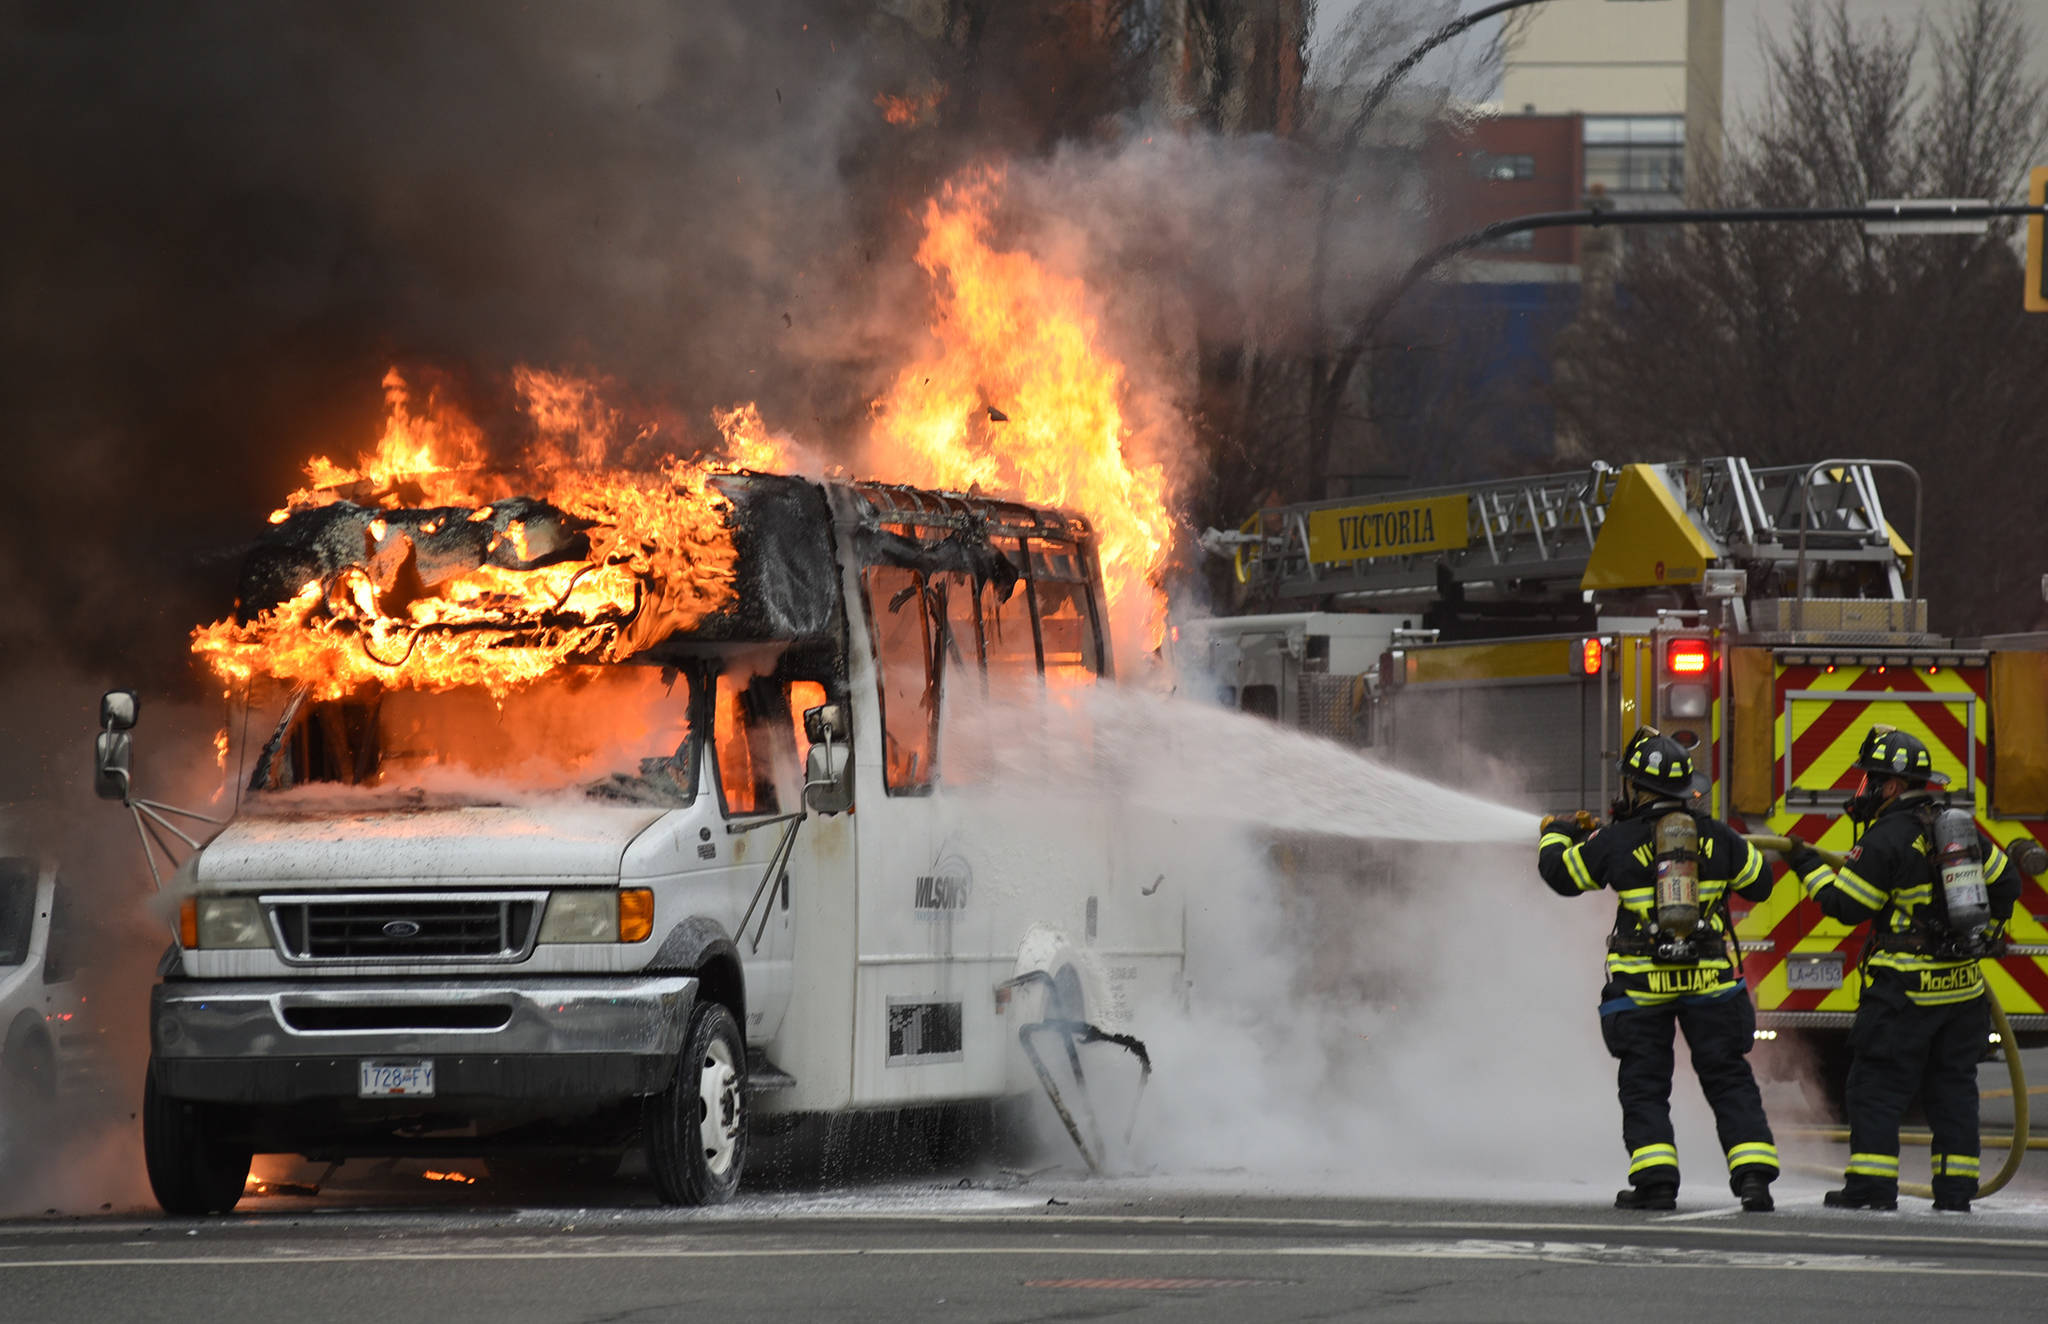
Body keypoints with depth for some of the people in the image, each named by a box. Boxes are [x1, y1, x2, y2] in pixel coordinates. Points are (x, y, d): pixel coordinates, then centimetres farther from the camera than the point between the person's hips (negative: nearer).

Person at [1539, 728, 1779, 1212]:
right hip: (1711, 981, 2)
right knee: (1729, 1081, 6)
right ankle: (1753, 1173, -5)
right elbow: (1758, 882, 15)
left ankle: (1655, 1178, -2)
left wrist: (1556, 835, 30)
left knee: (1643, 1086, 8)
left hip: (1642, 985, -2)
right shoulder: (1715, 837, 1)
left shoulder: (1616, 842, -6)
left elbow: (1560, 873, 9)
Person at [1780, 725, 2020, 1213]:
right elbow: (2006, 881, 17)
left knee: (1877, 1082, 1)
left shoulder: (1888, 839, -14)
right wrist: (1985, 933, 31)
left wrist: (1809, 867, 4)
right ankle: (1956, 1188, 10)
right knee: (1954, 1085, 11)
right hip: (1962, 987, 7)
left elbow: (1846, 905, -11)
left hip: (1905, 989, -7)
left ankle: (1872, 1184, -2)